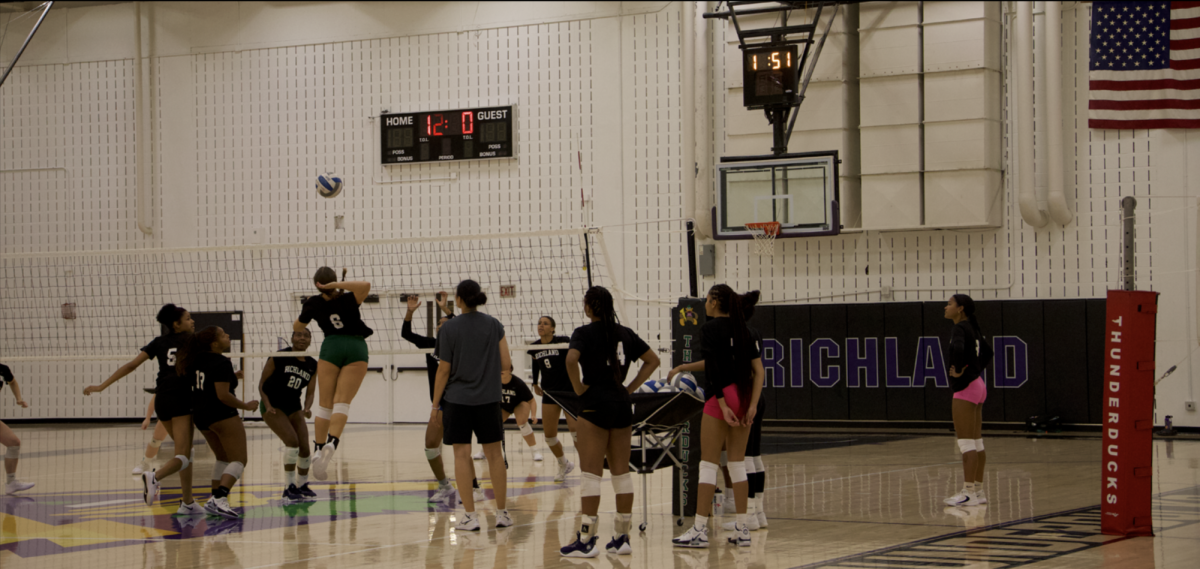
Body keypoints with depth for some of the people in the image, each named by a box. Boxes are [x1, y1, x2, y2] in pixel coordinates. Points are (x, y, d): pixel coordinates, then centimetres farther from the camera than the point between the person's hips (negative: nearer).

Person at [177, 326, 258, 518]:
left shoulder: (198, 360, 8)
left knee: (223, 458, 23)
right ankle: (220, 499, -25)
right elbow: (223, 395, -22)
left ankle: (215, 499, 16)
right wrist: (246, 406, -9)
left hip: (200, 416, 9)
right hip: (222, 416, -9)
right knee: (239, 460, -7)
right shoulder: (222, 363, -18)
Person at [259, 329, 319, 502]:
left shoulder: (312, 365, 1)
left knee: (304, 447, -1)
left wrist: (307, 408, -11)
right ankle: (289, 487, -16)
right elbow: (262, 382, -8)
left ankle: (302, 485, 24)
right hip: (273, 406, -5)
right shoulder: (278, 358, -13)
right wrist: (267, 405, -20)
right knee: (292, 440, -23)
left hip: (294, 407, 5)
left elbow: (310, 391, 9)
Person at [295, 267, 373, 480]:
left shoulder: (313, 304, 1)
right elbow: (365, 286, -29)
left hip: (331, 347, 1)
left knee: (325, 403, 6)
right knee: (342, 402, -9)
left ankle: (319, 447, -3)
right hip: (356, 347, -1)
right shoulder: (347, 300, -8)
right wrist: (337, 285, -23)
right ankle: (332, 443, -30)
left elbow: (297, 327, 17)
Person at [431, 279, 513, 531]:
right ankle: (502, 513, 14)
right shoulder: (494, 325, 0)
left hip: (457, 399, -2)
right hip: (488, 399, 2)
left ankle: (470, 515, -2)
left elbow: (444, 370, -6)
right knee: (494, 453, 10)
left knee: (462, 454, 1)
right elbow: (506, 364, 0)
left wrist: (435, 404, 2)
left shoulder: (449, 328, -7)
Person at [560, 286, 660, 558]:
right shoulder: (625, 333, 10)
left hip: (595, 403, -6)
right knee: (621, 471, 9)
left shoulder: (585, 333, -7)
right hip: (622, 404, 6)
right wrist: (630, 387, 11)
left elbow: (571, 359, -25)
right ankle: (623, 537, 12)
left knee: (590, 472, -4)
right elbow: (652, 360, 15)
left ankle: (587, 540, -5)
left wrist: (578, 388, -12)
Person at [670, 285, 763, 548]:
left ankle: (700, 529, -2)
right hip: (744, 397, 6)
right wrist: (753, 405, 4)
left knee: (708, 463, -2)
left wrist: (723, 405, -17)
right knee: (737, 462, 11)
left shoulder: (710, 328, -7)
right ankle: (742, 529, 10)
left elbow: (714, 370, -15)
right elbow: (758, 371, 8)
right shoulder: (743, 330, 12)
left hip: (721, 397, -6)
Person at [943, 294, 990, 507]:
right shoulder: (973, 329, 14)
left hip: (965, 388, -10)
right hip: (978, 385, 10)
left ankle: (968, 493, -9)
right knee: (976, 443, 12)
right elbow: (987, 352, 28)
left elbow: (957, 347, -36)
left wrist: (957, 368, -22)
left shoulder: (960, 328, -14)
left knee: (966, 443, -8)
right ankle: (978, 491, 16)